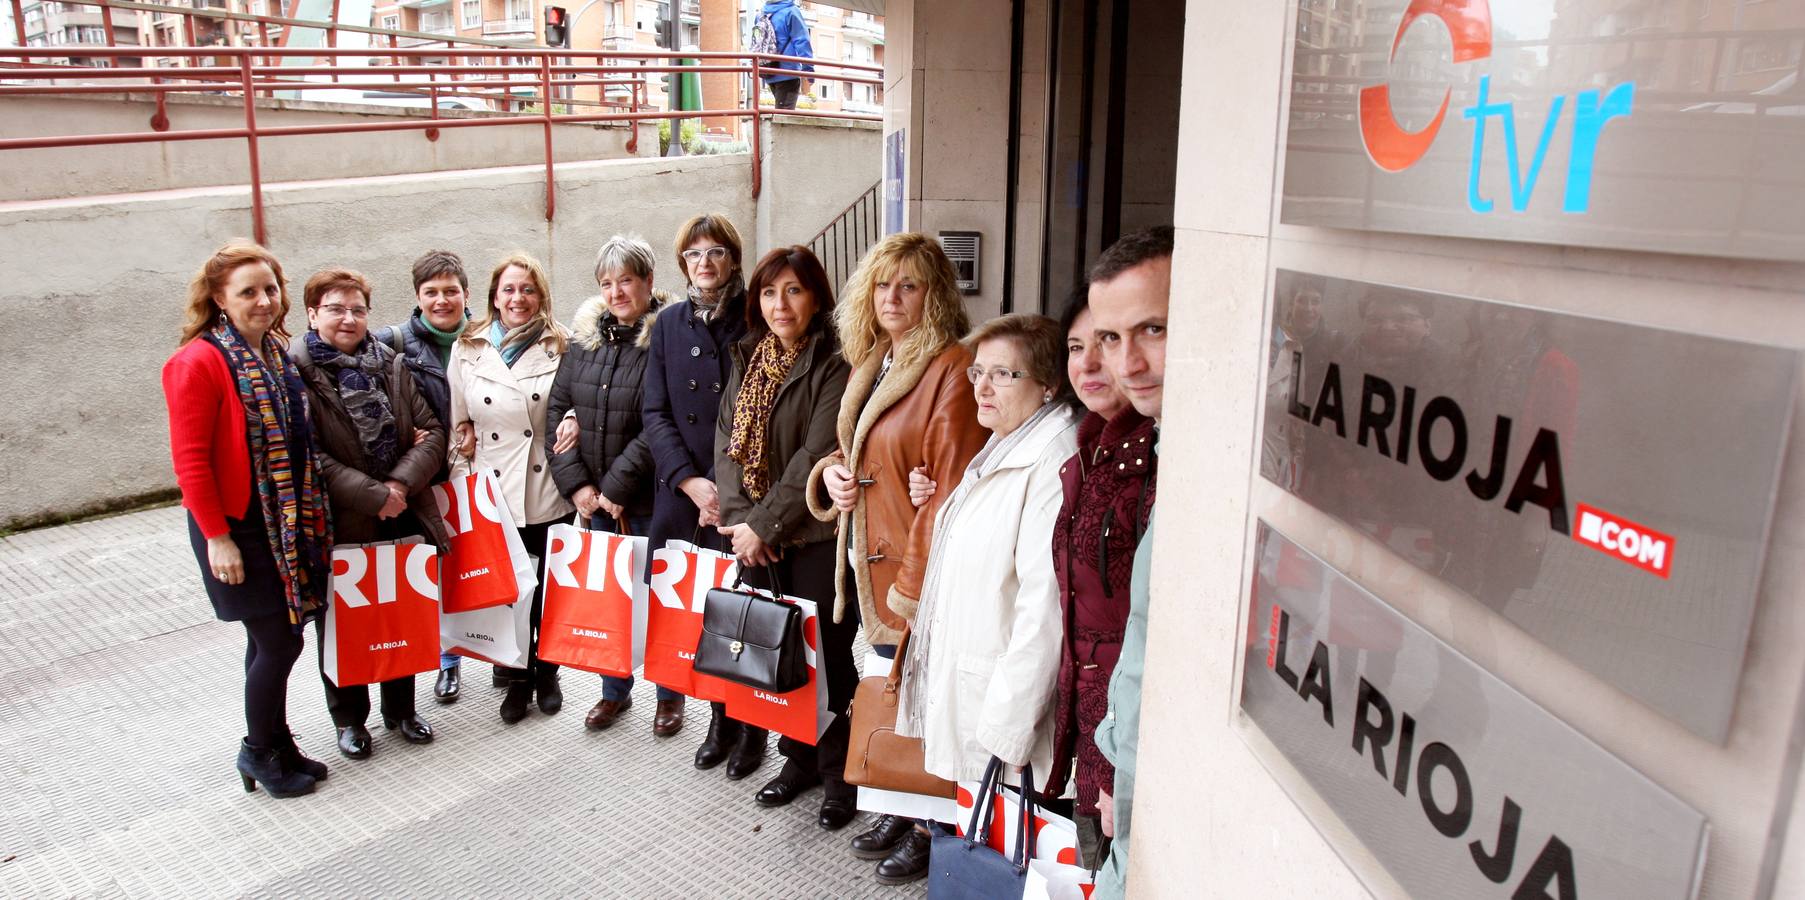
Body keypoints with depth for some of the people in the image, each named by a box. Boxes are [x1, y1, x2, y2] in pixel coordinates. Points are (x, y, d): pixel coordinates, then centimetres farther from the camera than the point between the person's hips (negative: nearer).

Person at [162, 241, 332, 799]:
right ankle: (259, 753, 19)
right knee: (279, 642, -1)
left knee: (272, 640, 15)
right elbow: (190, 459, -16)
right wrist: (217, 537, -17)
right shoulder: (199, 362, -15)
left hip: (289, 522, 7)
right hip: (238, 527, -7)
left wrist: (309, 514, 12)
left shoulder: (278, 353, 9)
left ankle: (279, 744, 29)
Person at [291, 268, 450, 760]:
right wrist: (372, 496, -19)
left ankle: (401, 708, 33)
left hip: (402, 516, 4)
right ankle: (349, 718, 30)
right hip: (339, 525, -4)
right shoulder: (296, 372, -9)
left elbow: (432, 432, 3)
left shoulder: (391, 364, 6)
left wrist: (401, 484, -12)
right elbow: (310, 456, -16)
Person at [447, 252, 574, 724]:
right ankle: (517, 680, 26)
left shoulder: (561, 347, -1)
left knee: (551, 589, 10)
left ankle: (547, 675, 29)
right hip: (493, 490, 1)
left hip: (548, 491, -1)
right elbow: (456, 422, 9)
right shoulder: (467, 350, 5)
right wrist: (464, 480, 7)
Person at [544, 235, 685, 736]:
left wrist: (617, 486, -15)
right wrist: (576, 484, -4)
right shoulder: (585, 336, 6)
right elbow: (557, 409, 6)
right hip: (593, 500, 5)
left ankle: (670, 695, 27)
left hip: (650, 497, -5)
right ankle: (614, 691, 32)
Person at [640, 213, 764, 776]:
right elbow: (655, 413, 6)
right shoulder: (669, 324, 10)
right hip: (682, 495, 3)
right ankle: (720, 721, 23)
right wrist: (690, 480, -8)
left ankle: (752, 727, 17)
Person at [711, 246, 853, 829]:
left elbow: (817, 456, -16)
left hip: (816, 537, -6)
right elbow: (727, 442, 7)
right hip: (754, 537, 6)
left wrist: (765, 523, -14)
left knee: (826, 655, 1)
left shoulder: (835, 367, -9)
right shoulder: (747, 360, 12)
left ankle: (839, 771, 17)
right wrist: (741, 518, -6)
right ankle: (797, 759, 29)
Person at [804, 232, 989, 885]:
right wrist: (832, 472, 0)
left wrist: (915, 582, -19)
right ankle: (900, 810, 37)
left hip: (918, 573, -8)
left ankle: (932, 830, 24)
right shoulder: (870, 362, 10)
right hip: (868, 563, 8)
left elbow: (953, 489, -20)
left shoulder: (953, 367, -17)